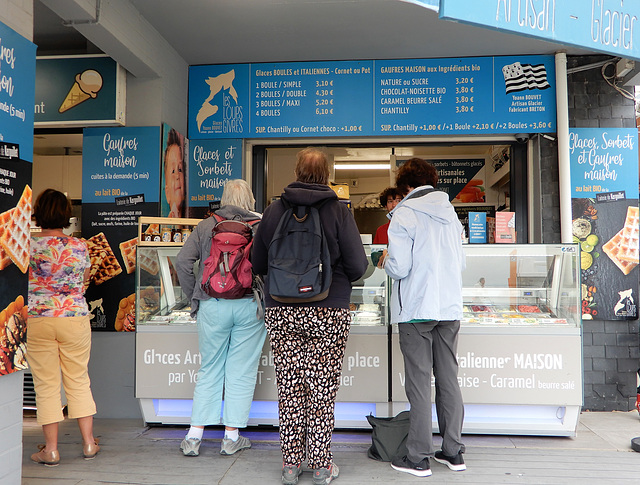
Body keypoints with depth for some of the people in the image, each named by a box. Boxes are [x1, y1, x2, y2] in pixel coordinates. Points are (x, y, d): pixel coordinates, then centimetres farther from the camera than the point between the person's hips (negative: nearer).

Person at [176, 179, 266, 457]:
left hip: (212, 306, 2)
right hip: (249, 306, -1)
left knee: (209, 370, 13)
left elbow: (182, 261, -1)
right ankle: (232, 437, 17)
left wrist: (194, 297, 6)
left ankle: (194, 437, 17)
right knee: (241, 372, 9)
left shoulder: (206, 226, 5)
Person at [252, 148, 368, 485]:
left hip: (281, 312, 2)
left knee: (289, 388, 10)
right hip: (329, 312, -2)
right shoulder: (338, 211, -6)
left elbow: (257, 263, 7)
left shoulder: (274, 211, 2)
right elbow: (358, 265, -7)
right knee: (322, 389, 7)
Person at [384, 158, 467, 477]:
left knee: (420, 382, 0)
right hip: (450, 308, 6)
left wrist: (386, 261, 6)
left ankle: (419, 458, 10)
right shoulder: (450, 213, 11)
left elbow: (399, 268, -14)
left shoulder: (404, 214, -8)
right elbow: (461, 263, 15)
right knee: (449, 379, 12)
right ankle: (453, 452, 22)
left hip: (417, 309, -6)